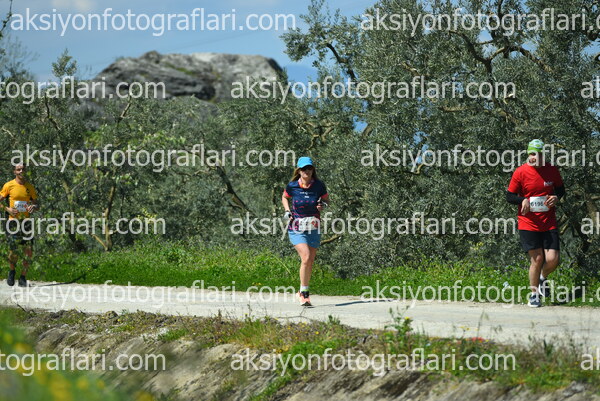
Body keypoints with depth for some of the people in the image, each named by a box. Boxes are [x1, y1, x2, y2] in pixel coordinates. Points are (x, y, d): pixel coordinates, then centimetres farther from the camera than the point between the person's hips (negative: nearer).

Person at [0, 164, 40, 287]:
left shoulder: (30, 187, 9)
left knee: (29, 252, -5)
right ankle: (12, 271, 23)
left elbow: (37, 205, 15)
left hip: (26, 221, 3)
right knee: (13, 251, -7)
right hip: (13, 221, -3)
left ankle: (23, 277, 8)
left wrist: (33, 207, -8)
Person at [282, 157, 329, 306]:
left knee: (310, 261, 6)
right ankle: (304, 293, -10)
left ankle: (303, 292, 26)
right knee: (306, 258, -19)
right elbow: (284, 197, 13)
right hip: (296, 228, -2)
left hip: (313, 227, 2)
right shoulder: (292, 186, -7)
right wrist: (287, 211, -3)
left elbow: (326, 198, 11)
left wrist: (323, 204, -11)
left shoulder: (319, 185, -7)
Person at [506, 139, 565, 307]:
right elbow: (509, 196, 1)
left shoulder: (552, 171, 2)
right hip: (528, 223, -2)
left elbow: (560, 188, 18)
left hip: (549, 223, 2)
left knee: (552, 259, -7)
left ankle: (543, 278, 28)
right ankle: (534, 294, 16)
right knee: (537, 258, -3)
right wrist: (523, 200, -19)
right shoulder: (520, 172, -5)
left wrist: (556, 197, -4)